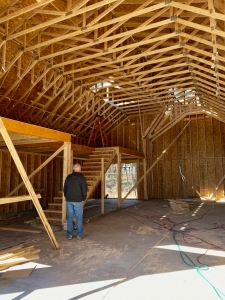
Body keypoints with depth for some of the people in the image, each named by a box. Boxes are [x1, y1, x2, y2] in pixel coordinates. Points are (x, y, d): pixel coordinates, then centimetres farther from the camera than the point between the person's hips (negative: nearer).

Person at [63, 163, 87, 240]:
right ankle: (79, 235, 10)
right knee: (79, 218, 5)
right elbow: (84, 189, -9)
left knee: (69, 217, 9)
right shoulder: (81, 177, -7)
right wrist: (83, 198, 5)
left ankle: (69, 235, 14)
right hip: (78, 200, -4)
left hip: (69, 200, 4)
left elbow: (64, 189, 11)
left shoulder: (68, 177, 6)